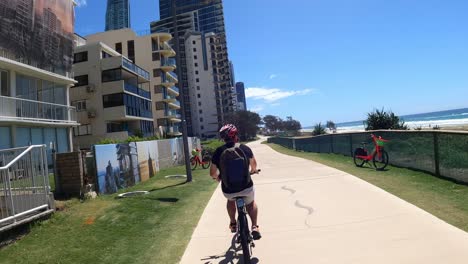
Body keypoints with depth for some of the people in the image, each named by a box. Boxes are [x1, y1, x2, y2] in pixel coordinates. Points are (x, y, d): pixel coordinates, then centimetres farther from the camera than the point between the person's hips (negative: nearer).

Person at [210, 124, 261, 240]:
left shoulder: (219, 151, -5)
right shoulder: (245, 148, -1)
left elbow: (213, 173, 2)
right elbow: (253, 163, 17)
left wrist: (217, 177, 25)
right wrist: (253, 170, 40)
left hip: (228, 190, 1)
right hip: (246, 187, 0)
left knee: (231, 200, 36)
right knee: (251, 203, 31)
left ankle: (233, 224, 39)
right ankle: (254, 227, 18)